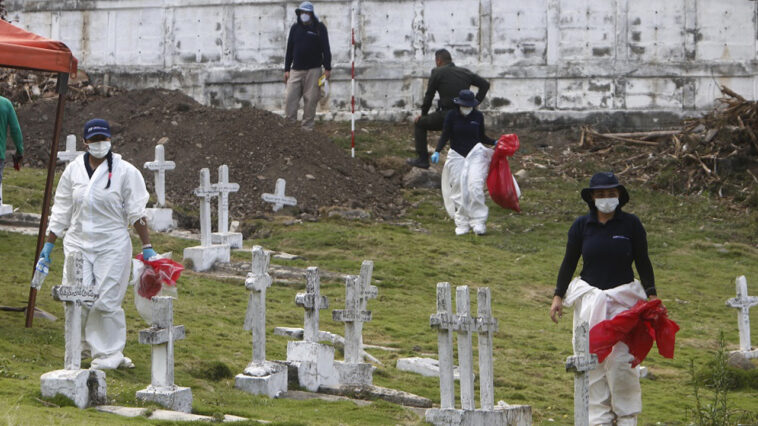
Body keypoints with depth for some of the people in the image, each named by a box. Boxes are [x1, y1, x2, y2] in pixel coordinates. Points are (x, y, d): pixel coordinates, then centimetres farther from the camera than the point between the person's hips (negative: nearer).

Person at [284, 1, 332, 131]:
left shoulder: (319, 28, 1)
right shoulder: (295, 28, 11)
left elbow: (326, 49, 0)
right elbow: (289, 49, 14)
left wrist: (327, 68, -5)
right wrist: (287, 69, 11)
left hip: (313, 70, -3)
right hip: (296, 70, 3)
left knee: (310, 100, -3)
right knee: (290, 98, -7)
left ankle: (307, 127, 3)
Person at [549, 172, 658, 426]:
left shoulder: (631, 224, 1)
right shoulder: (581, 226, 5)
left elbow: (643, 262, 7)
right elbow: (569, 262, 11)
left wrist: (651, 295, 2)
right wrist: (558, 296, 7)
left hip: (623, 299, -2)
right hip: (590, 298, 2)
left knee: (621, 358, -7)